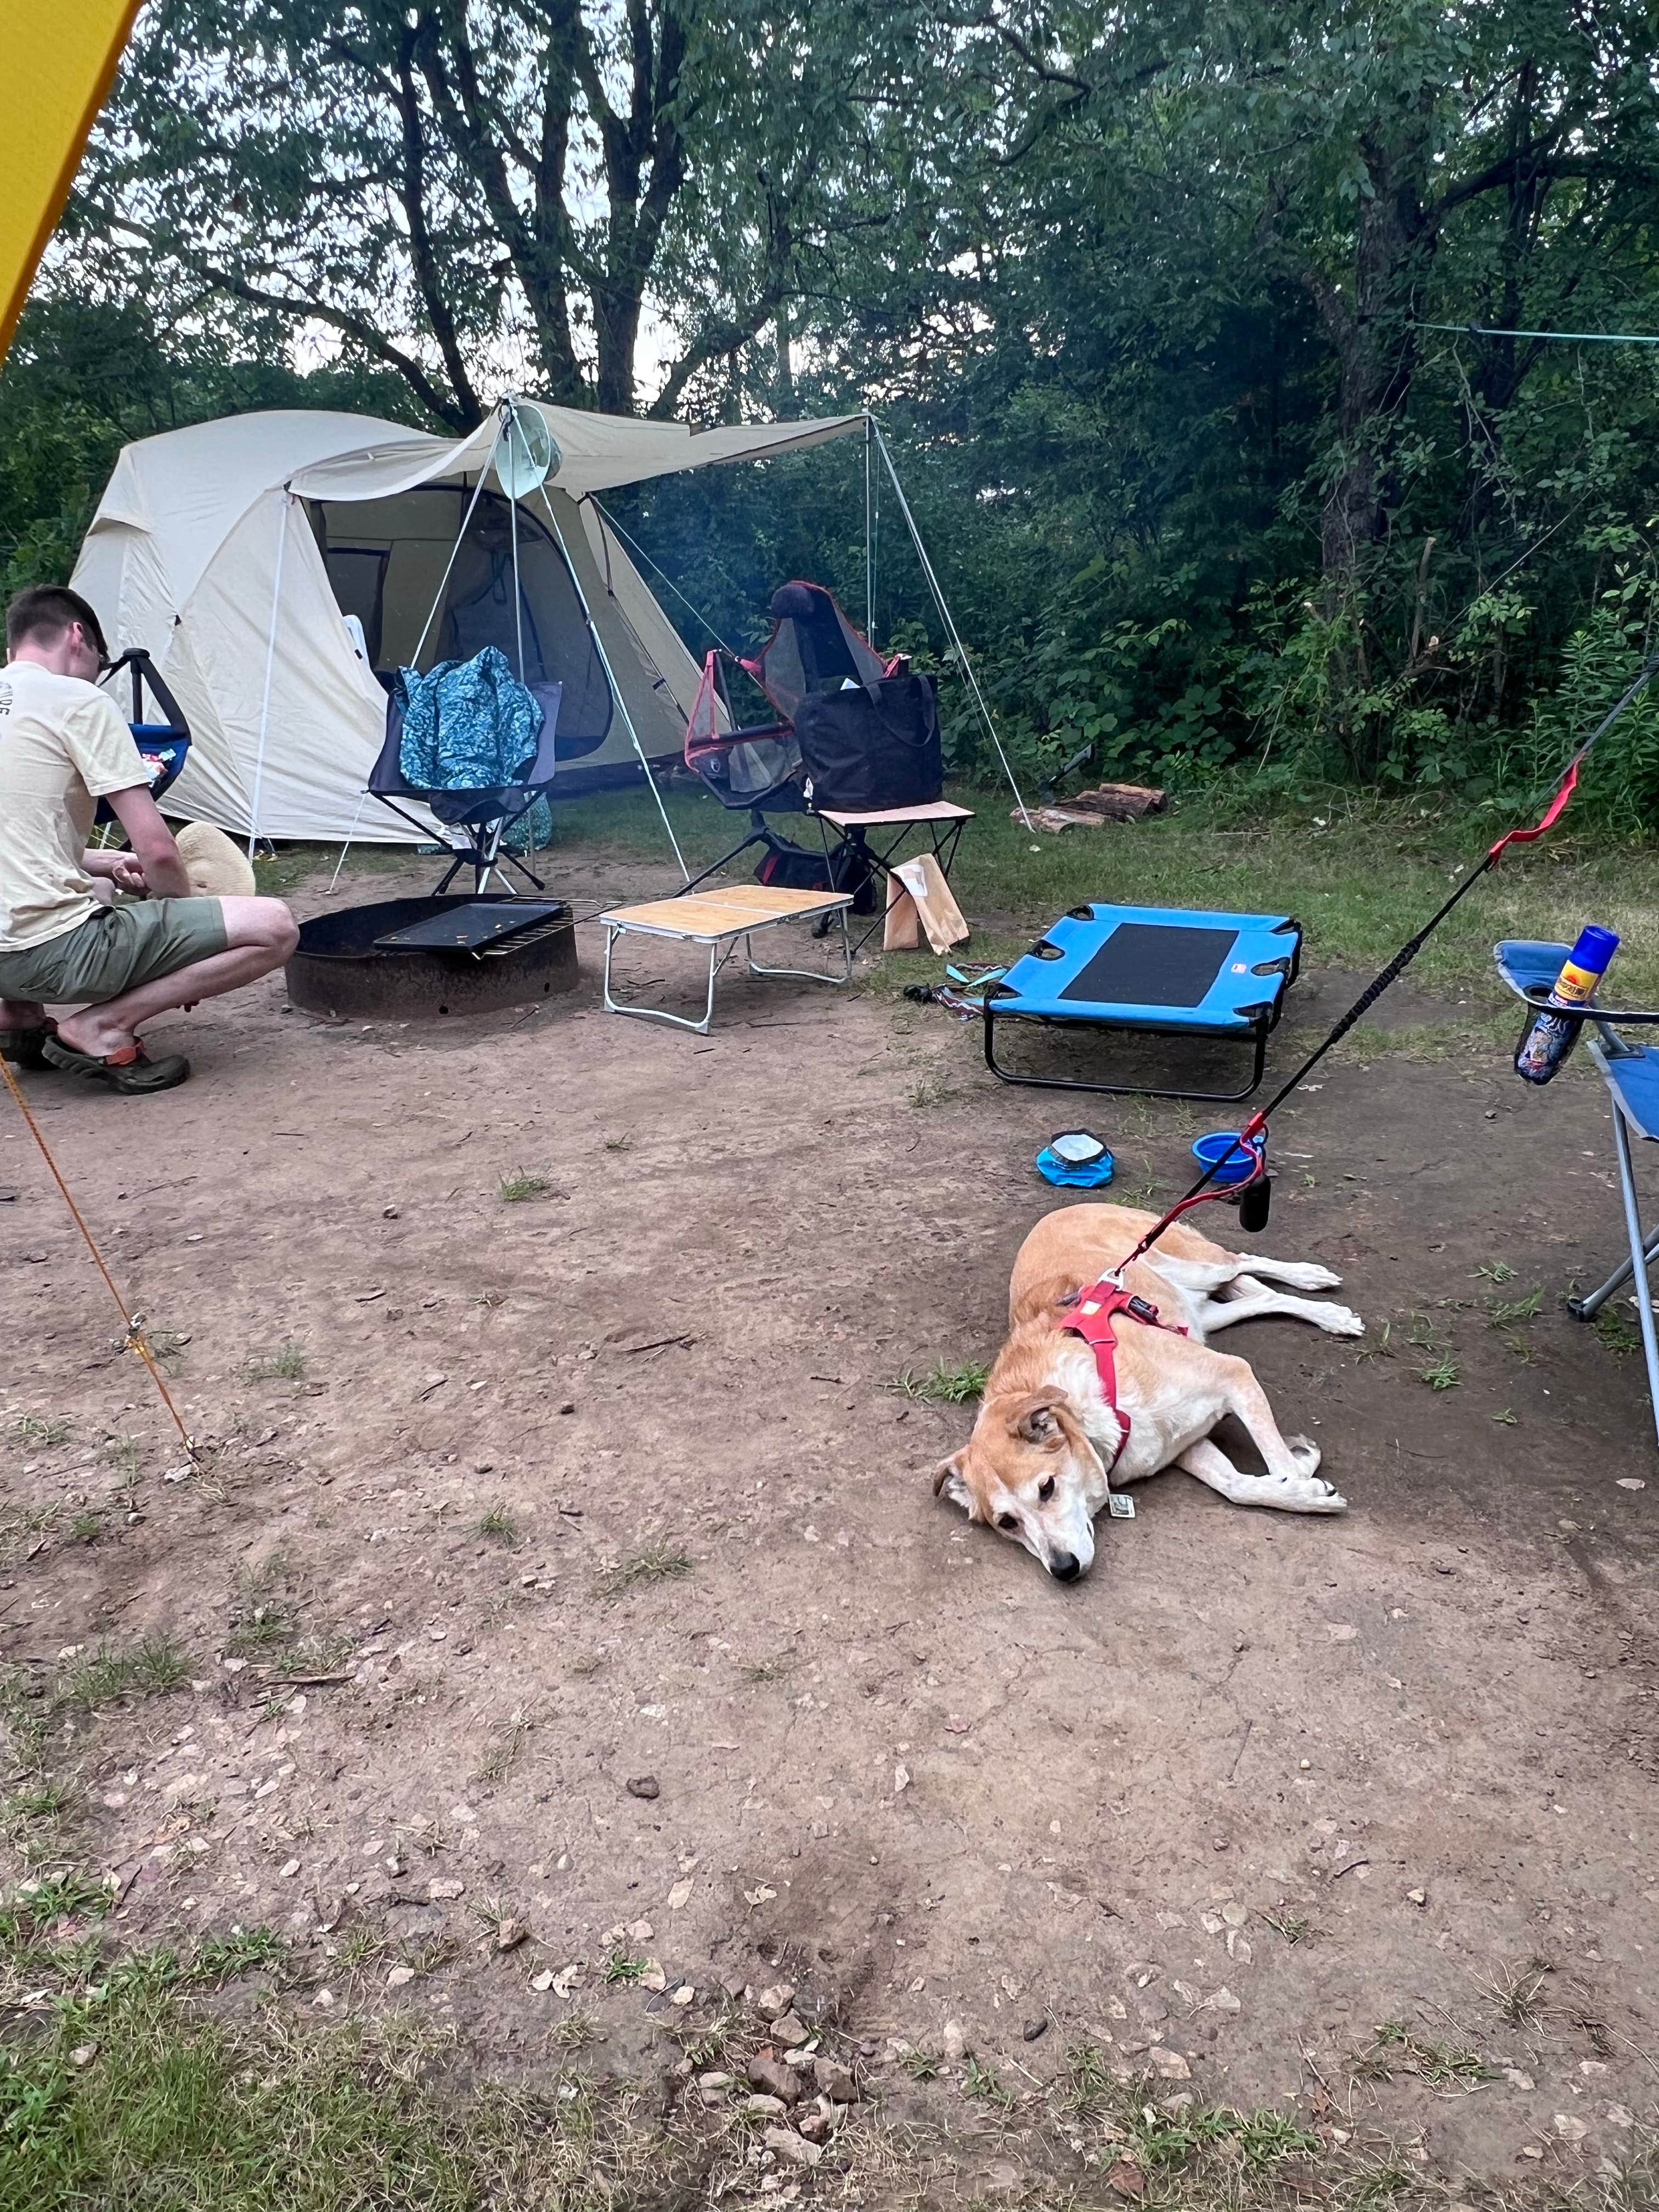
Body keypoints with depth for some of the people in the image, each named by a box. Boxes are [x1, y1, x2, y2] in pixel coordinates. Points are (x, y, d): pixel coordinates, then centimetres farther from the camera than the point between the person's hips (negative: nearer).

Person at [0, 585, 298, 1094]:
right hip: (51, 950, -9)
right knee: (273, 927, -7)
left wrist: (108, 866, 19)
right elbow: (157, 851, -10)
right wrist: (185, 913, 9)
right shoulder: (78, 701, -6)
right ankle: (103, 1026, -10)